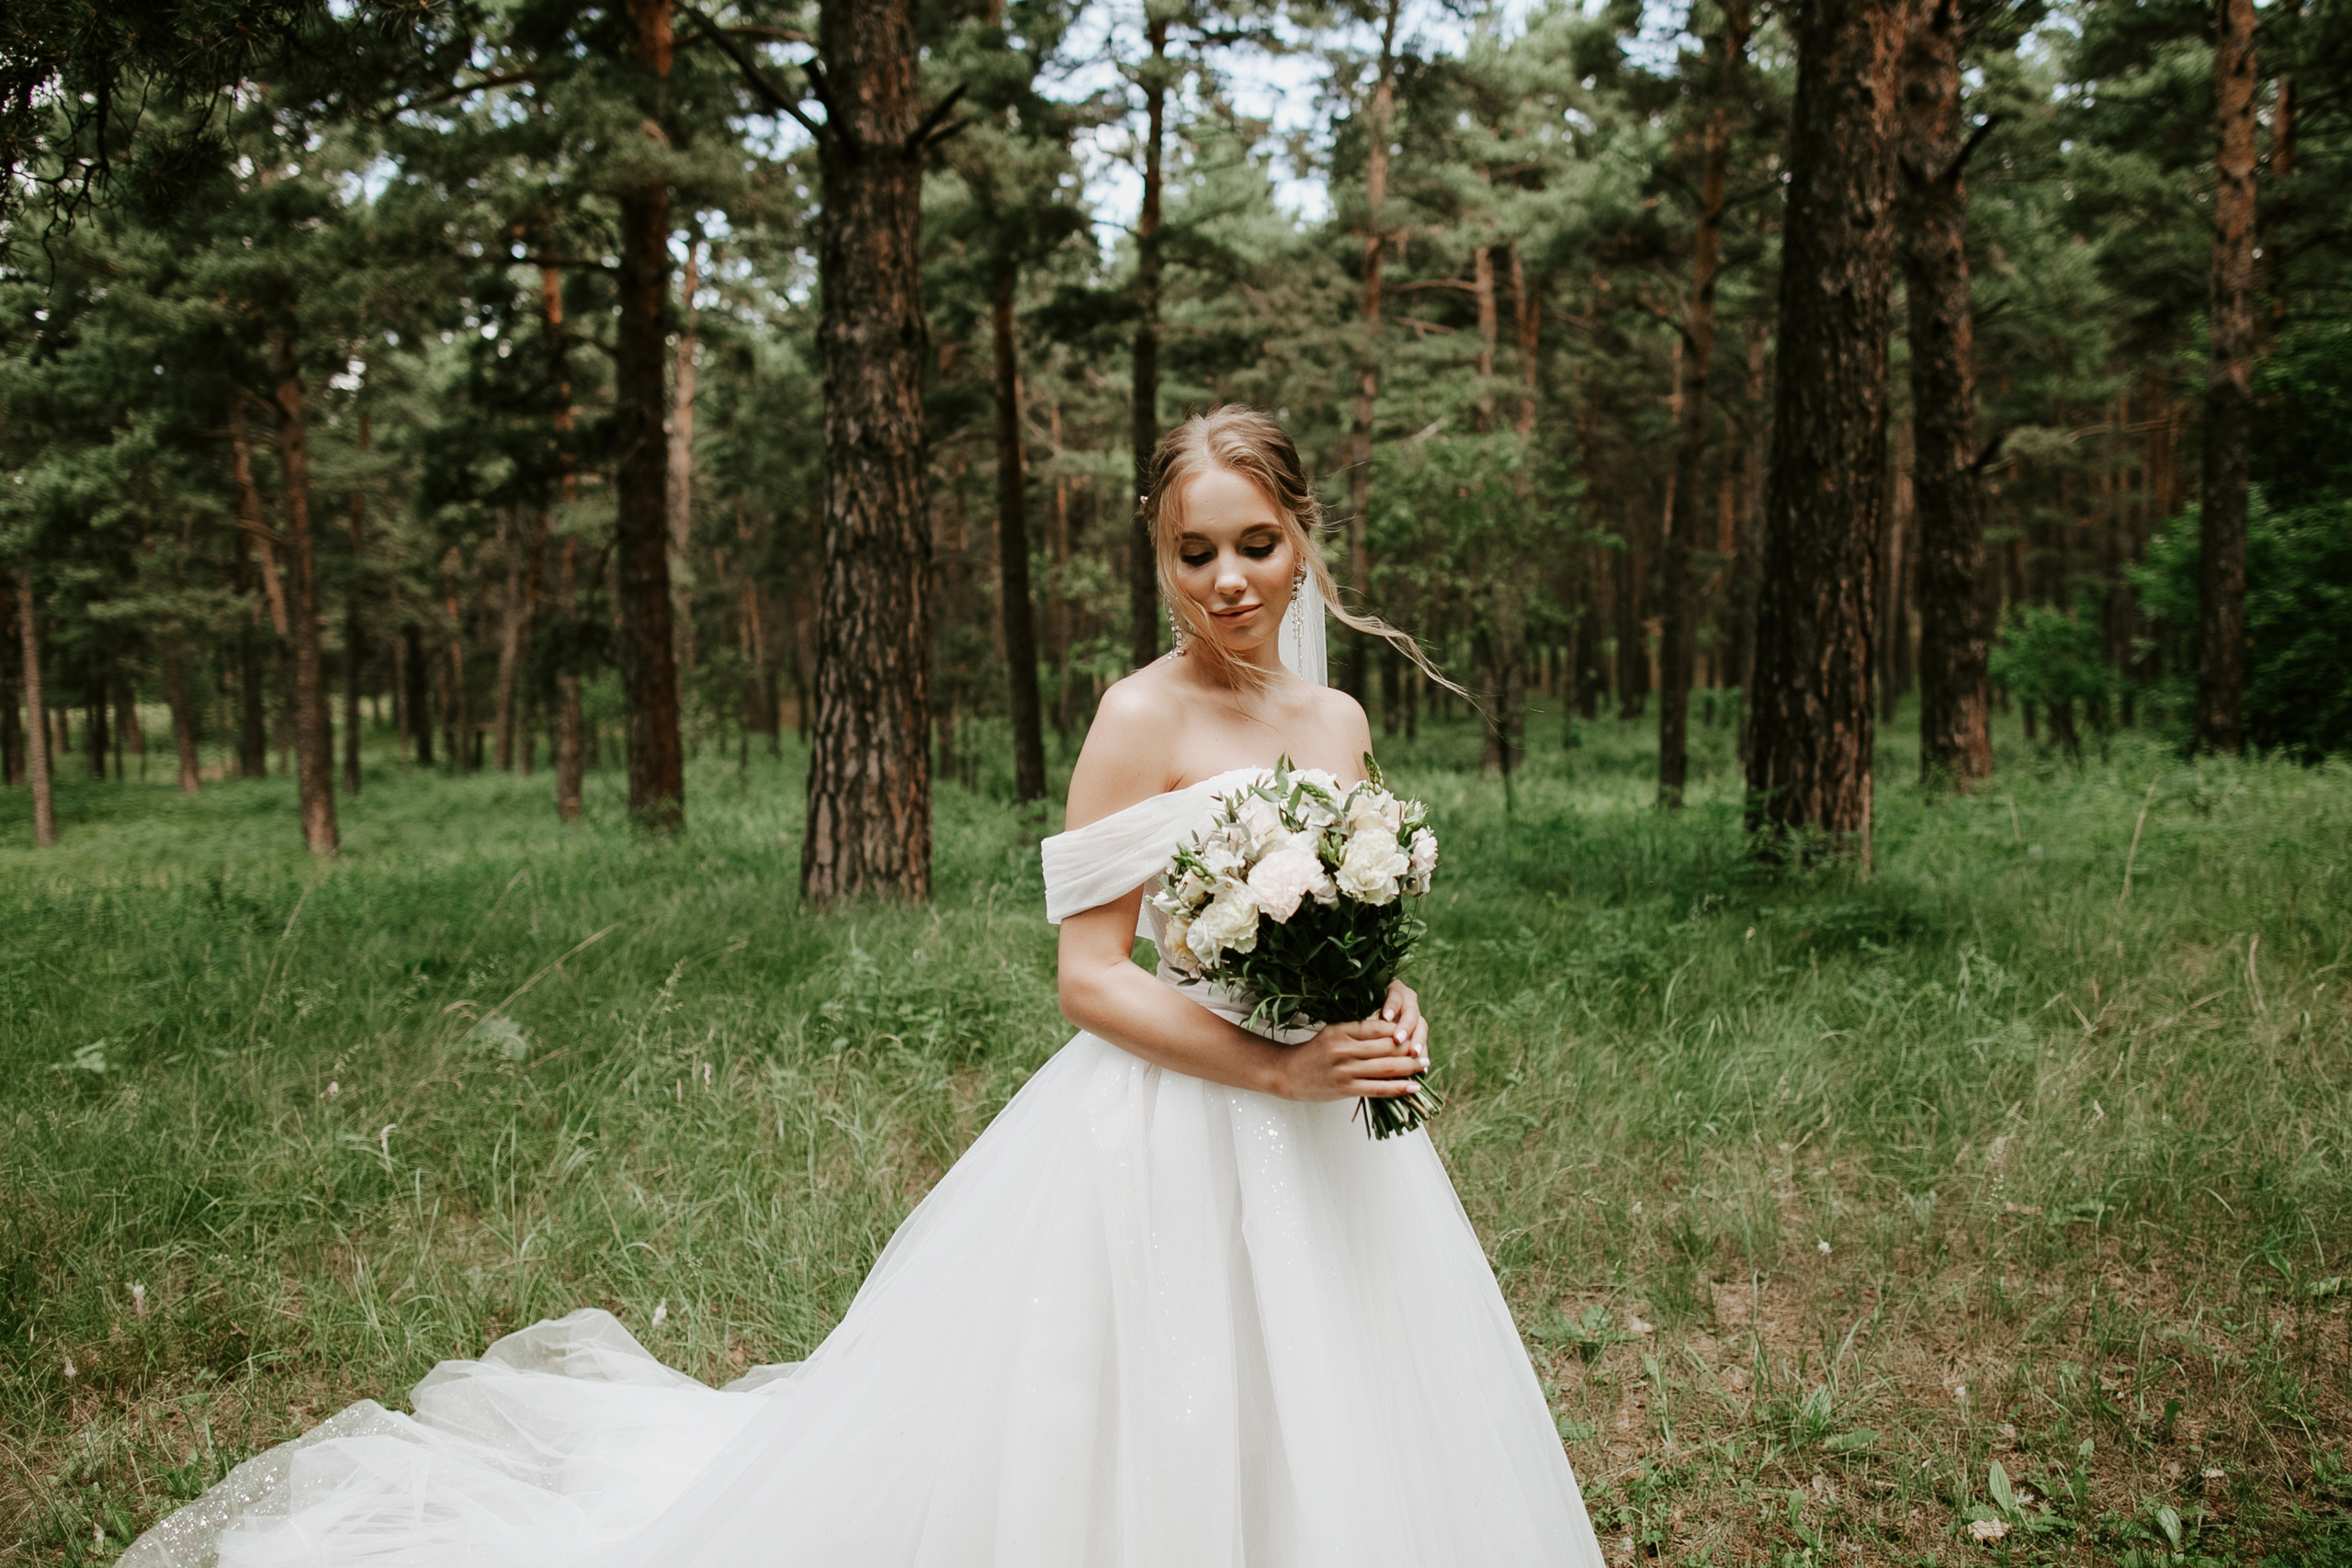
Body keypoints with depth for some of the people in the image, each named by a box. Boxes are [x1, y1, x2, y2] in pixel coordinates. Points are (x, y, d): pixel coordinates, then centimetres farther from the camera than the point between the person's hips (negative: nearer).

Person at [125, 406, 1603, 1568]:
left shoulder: (1339, 721, 7)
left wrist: (1391, 1014, -4)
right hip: (1169, 1135, -7)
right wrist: (1278, 1069, -21)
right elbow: (1090, 977, -15)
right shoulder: (1142, 719, -13)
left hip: (1322, 1150, 7)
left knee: (1311, 1447, 16)